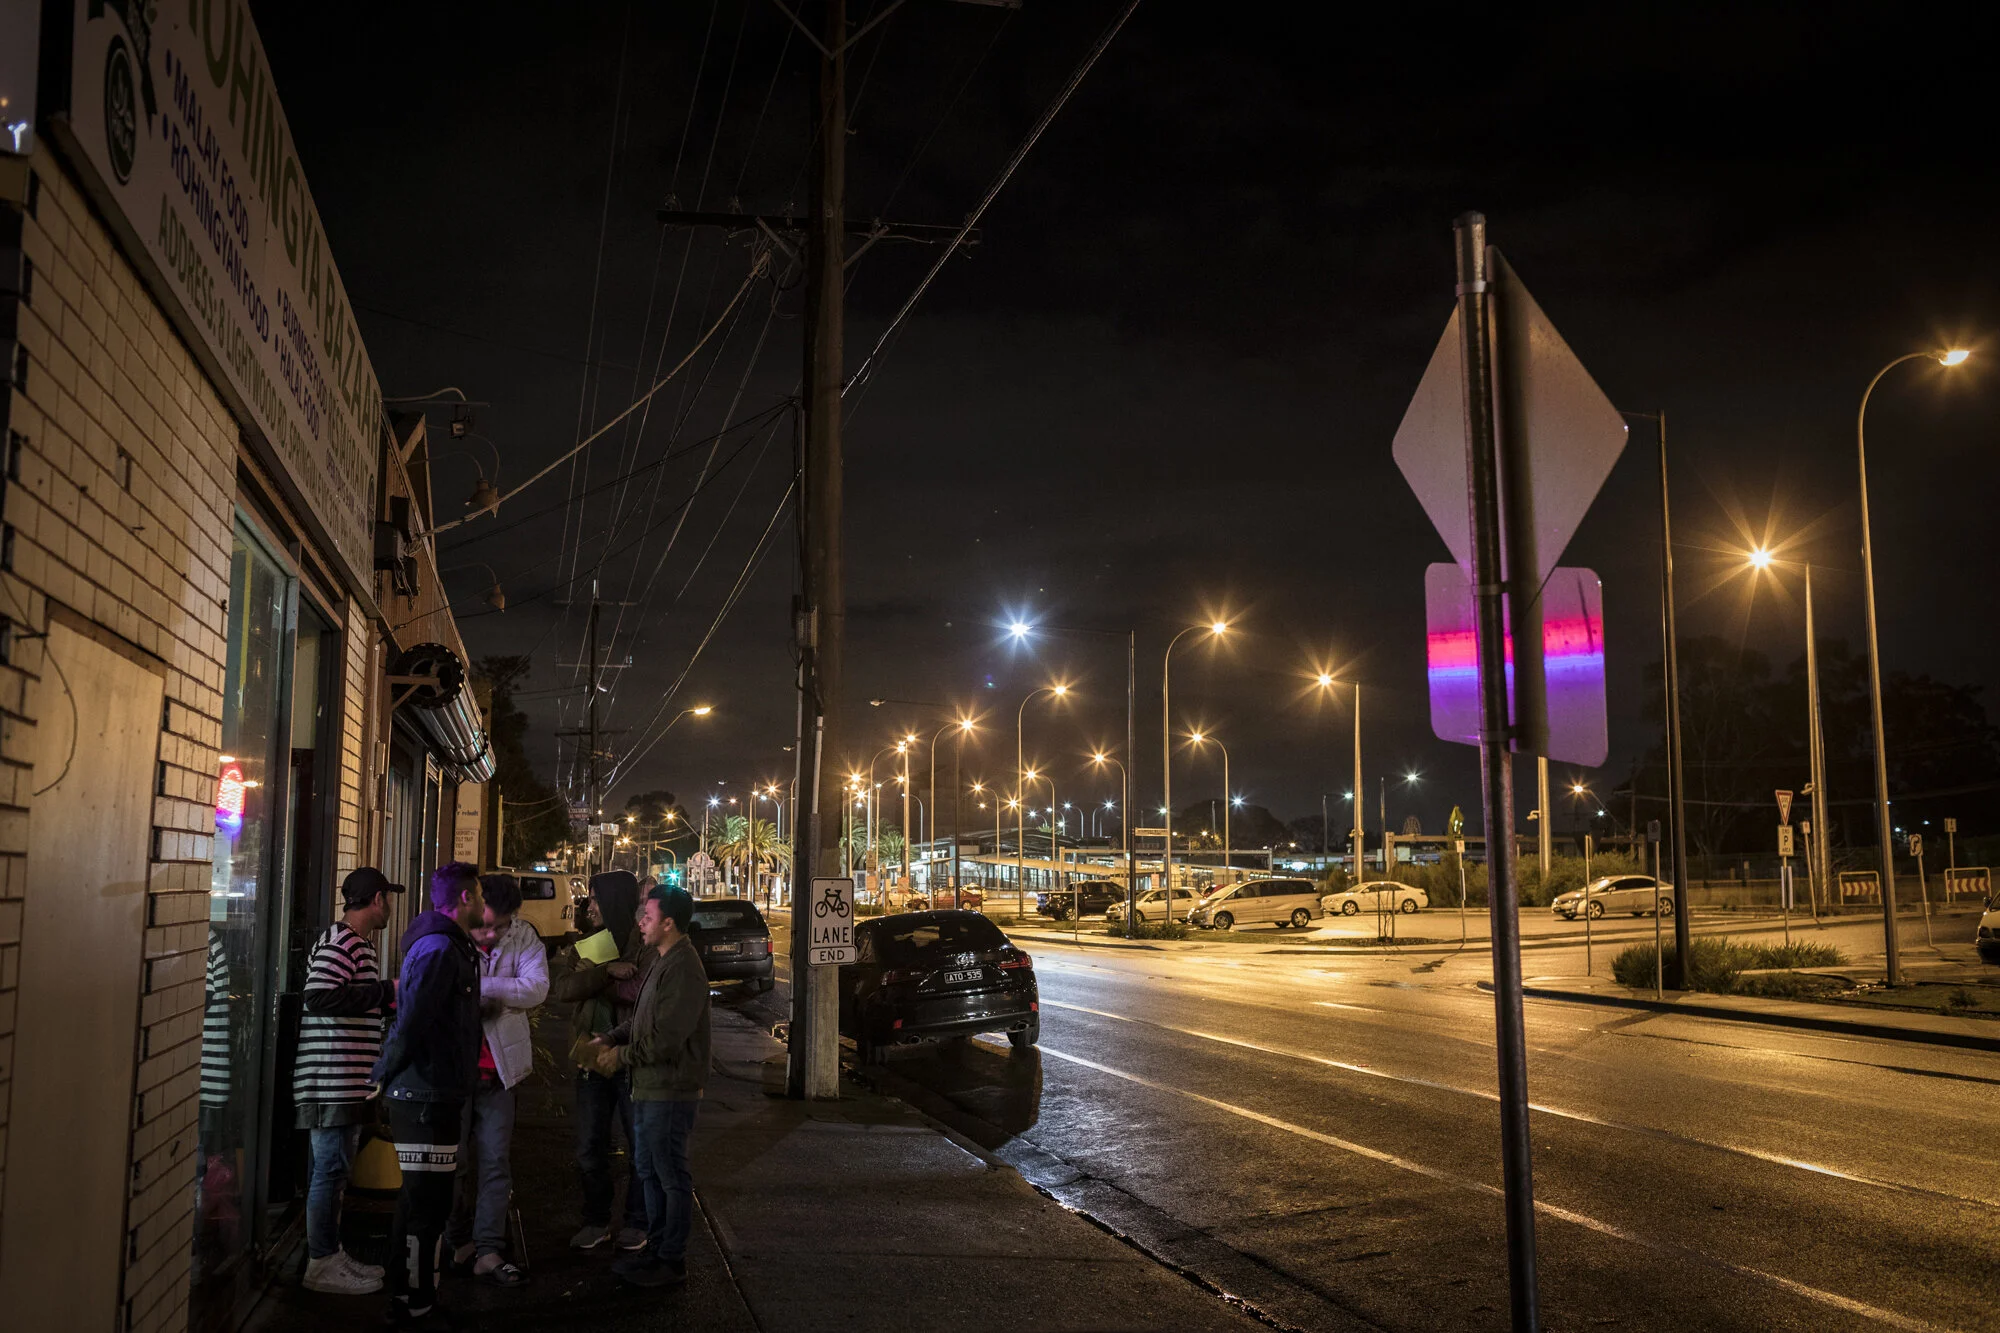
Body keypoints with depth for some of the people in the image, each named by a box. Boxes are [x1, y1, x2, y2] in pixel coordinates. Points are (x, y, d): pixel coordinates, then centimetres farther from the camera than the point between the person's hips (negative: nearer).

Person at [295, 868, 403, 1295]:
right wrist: (387, 991, -22)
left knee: (336, 1169, 15)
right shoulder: (339, 942, -14)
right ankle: (321, 1264, 2)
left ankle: (332, 1254, 23)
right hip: (332, 1080, -11)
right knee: (331, 1168, -5)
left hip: (348, 1081, 11)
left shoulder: (357, 943, 19)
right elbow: (320, 998, -26)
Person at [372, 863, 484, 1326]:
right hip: (426, 1097, -10)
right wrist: (385, 1077, -14)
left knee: (422, 1202, 18)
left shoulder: (448, 946, 15)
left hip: (434, 1096, 10)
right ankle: (415, 1308, 5)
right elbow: (410, 1023, -24)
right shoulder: (440, 950, -18)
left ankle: (407, 1300, 28)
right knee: (427, 1205, -3)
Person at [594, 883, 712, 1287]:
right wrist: (611, 1038, 3)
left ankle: (672, 1261, 11)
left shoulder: (683, 969, -22)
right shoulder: (663, 962, 13)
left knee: (672, 1177, 1)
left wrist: (622, 1055, -14)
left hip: (670, 1090, -10)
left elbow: (666, 1039, -24)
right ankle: (655, 1248, 31)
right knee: (650, 1171, 19)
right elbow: (642, 1018, 20)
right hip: (650, 1087, 11)